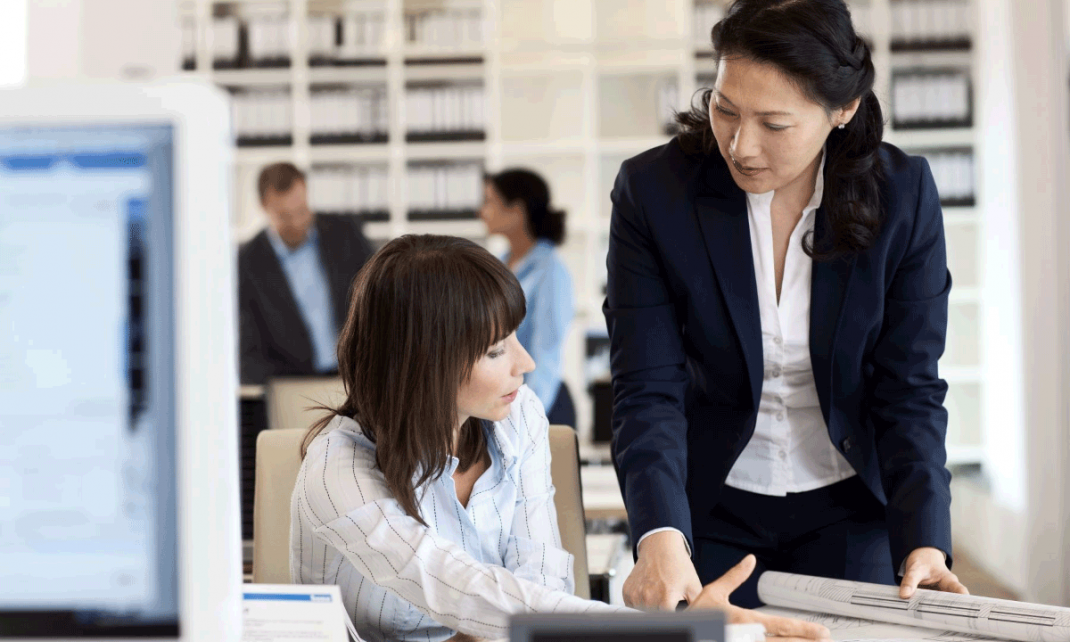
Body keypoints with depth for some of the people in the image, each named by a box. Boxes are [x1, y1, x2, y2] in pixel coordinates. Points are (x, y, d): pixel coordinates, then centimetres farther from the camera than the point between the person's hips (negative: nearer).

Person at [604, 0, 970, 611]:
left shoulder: (903, 194, -12)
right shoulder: (652, 191, -15)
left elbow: (910, 390, -10)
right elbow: (649, 388, -18)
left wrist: (924, 542, -24)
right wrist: (660, 538, -34)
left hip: (849, 513, 1)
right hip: (710, 511, 0)